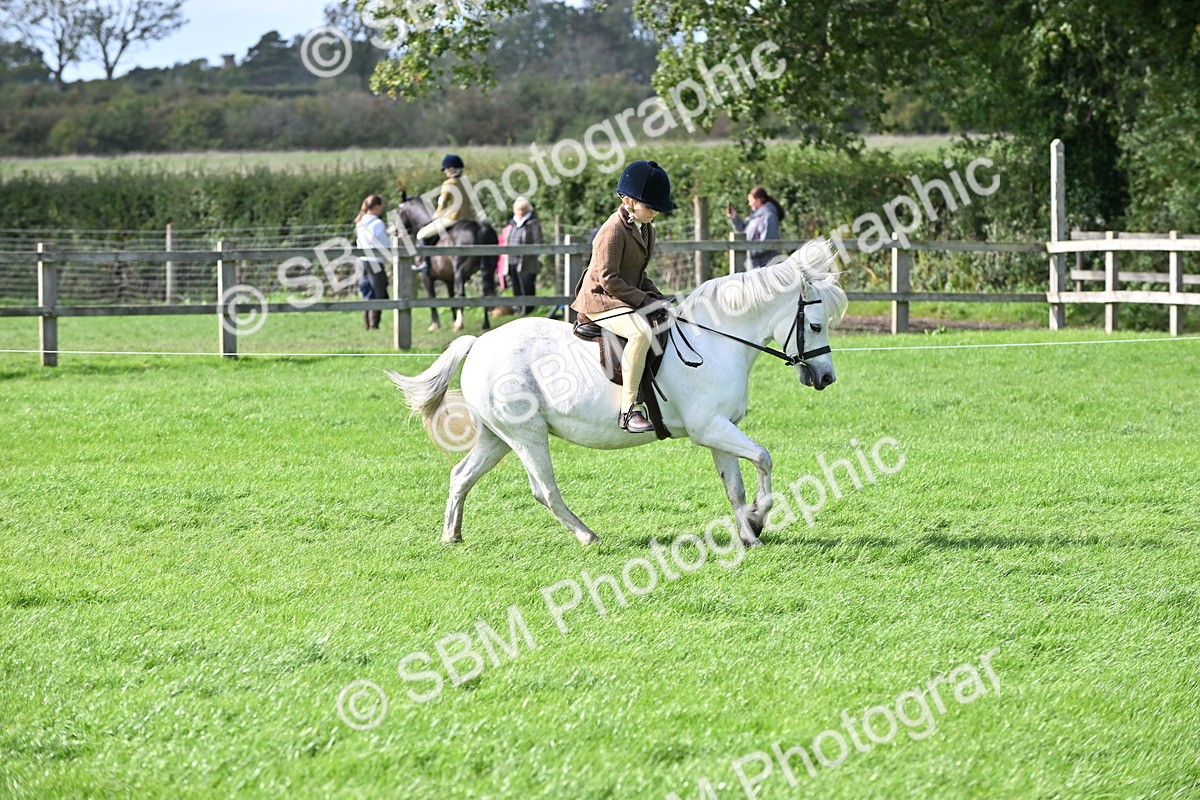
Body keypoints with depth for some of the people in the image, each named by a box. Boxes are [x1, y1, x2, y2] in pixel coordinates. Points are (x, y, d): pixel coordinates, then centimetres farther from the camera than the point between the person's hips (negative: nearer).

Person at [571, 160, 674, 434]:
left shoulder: (645, 229, 13)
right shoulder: (613, 231, -18)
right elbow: (608, 279, -22)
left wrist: (656, 296, 3)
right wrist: (645, 301, -21)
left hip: (628, 297, 11)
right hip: (601, 301, -11)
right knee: (642, 332, -35)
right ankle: (628, 409, -34)